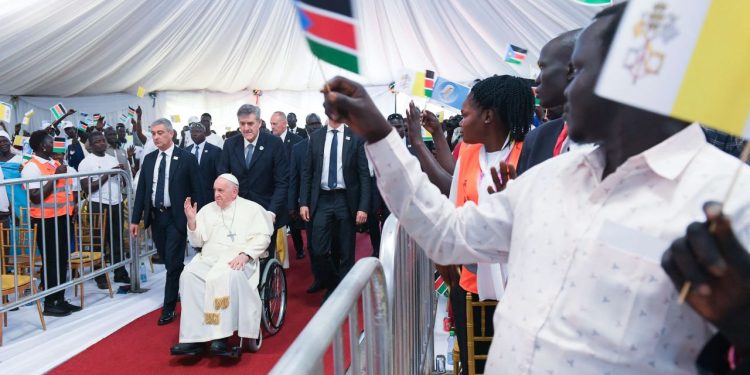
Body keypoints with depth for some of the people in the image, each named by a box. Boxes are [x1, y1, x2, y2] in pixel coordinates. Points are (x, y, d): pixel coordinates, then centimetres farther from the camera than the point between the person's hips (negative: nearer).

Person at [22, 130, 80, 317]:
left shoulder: (54, 163, 15)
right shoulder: (32, 167, -12)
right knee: (51, 262, -2)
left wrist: (72, 202, 8)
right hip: (47, 220, -8)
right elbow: (36, 196, -20)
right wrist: (56, 176, -20)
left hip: (63, 217, 8)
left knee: (62, 261, 12)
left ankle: (60, 299, 22)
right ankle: (49, 304, 8)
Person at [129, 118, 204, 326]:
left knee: (173, 263, -4)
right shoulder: (149, 159, 8)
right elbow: (141, 190, 9)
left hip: (176, 217, -5)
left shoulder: (187, 158, -7)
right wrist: (135, 218, 5)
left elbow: (197, 191, -6)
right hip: (155, 216, 5)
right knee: (169, 262, 13)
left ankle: (169, 308, 6)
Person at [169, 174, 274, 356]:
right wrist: (191, 221, 1)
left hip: (237, 261, -4)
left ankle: (221, 337, -35)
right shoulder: (207, 210, 21)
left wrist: (244, 255, -16)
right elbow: (197, 242, 18)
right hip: (208, 259, 4)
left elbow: (263, 237, -1)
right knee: (189, 275, -28)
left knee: (227, 277, -37)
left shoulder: (251, 208, 10)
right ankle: (194, 337, -31)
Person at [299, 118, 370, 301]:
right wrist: (304, 202, 1)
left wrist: (363, 207, -10)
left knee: (346, 252, 6)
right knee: (319, 250, -2)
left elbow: (364, 174, -3)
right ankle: (331, 286, 22)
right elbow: (307, 172, 8)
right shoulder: (315, 137, 6)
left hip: (346, 200, -1)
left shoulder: (355, 138, -1)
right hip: (322, 200, 2)